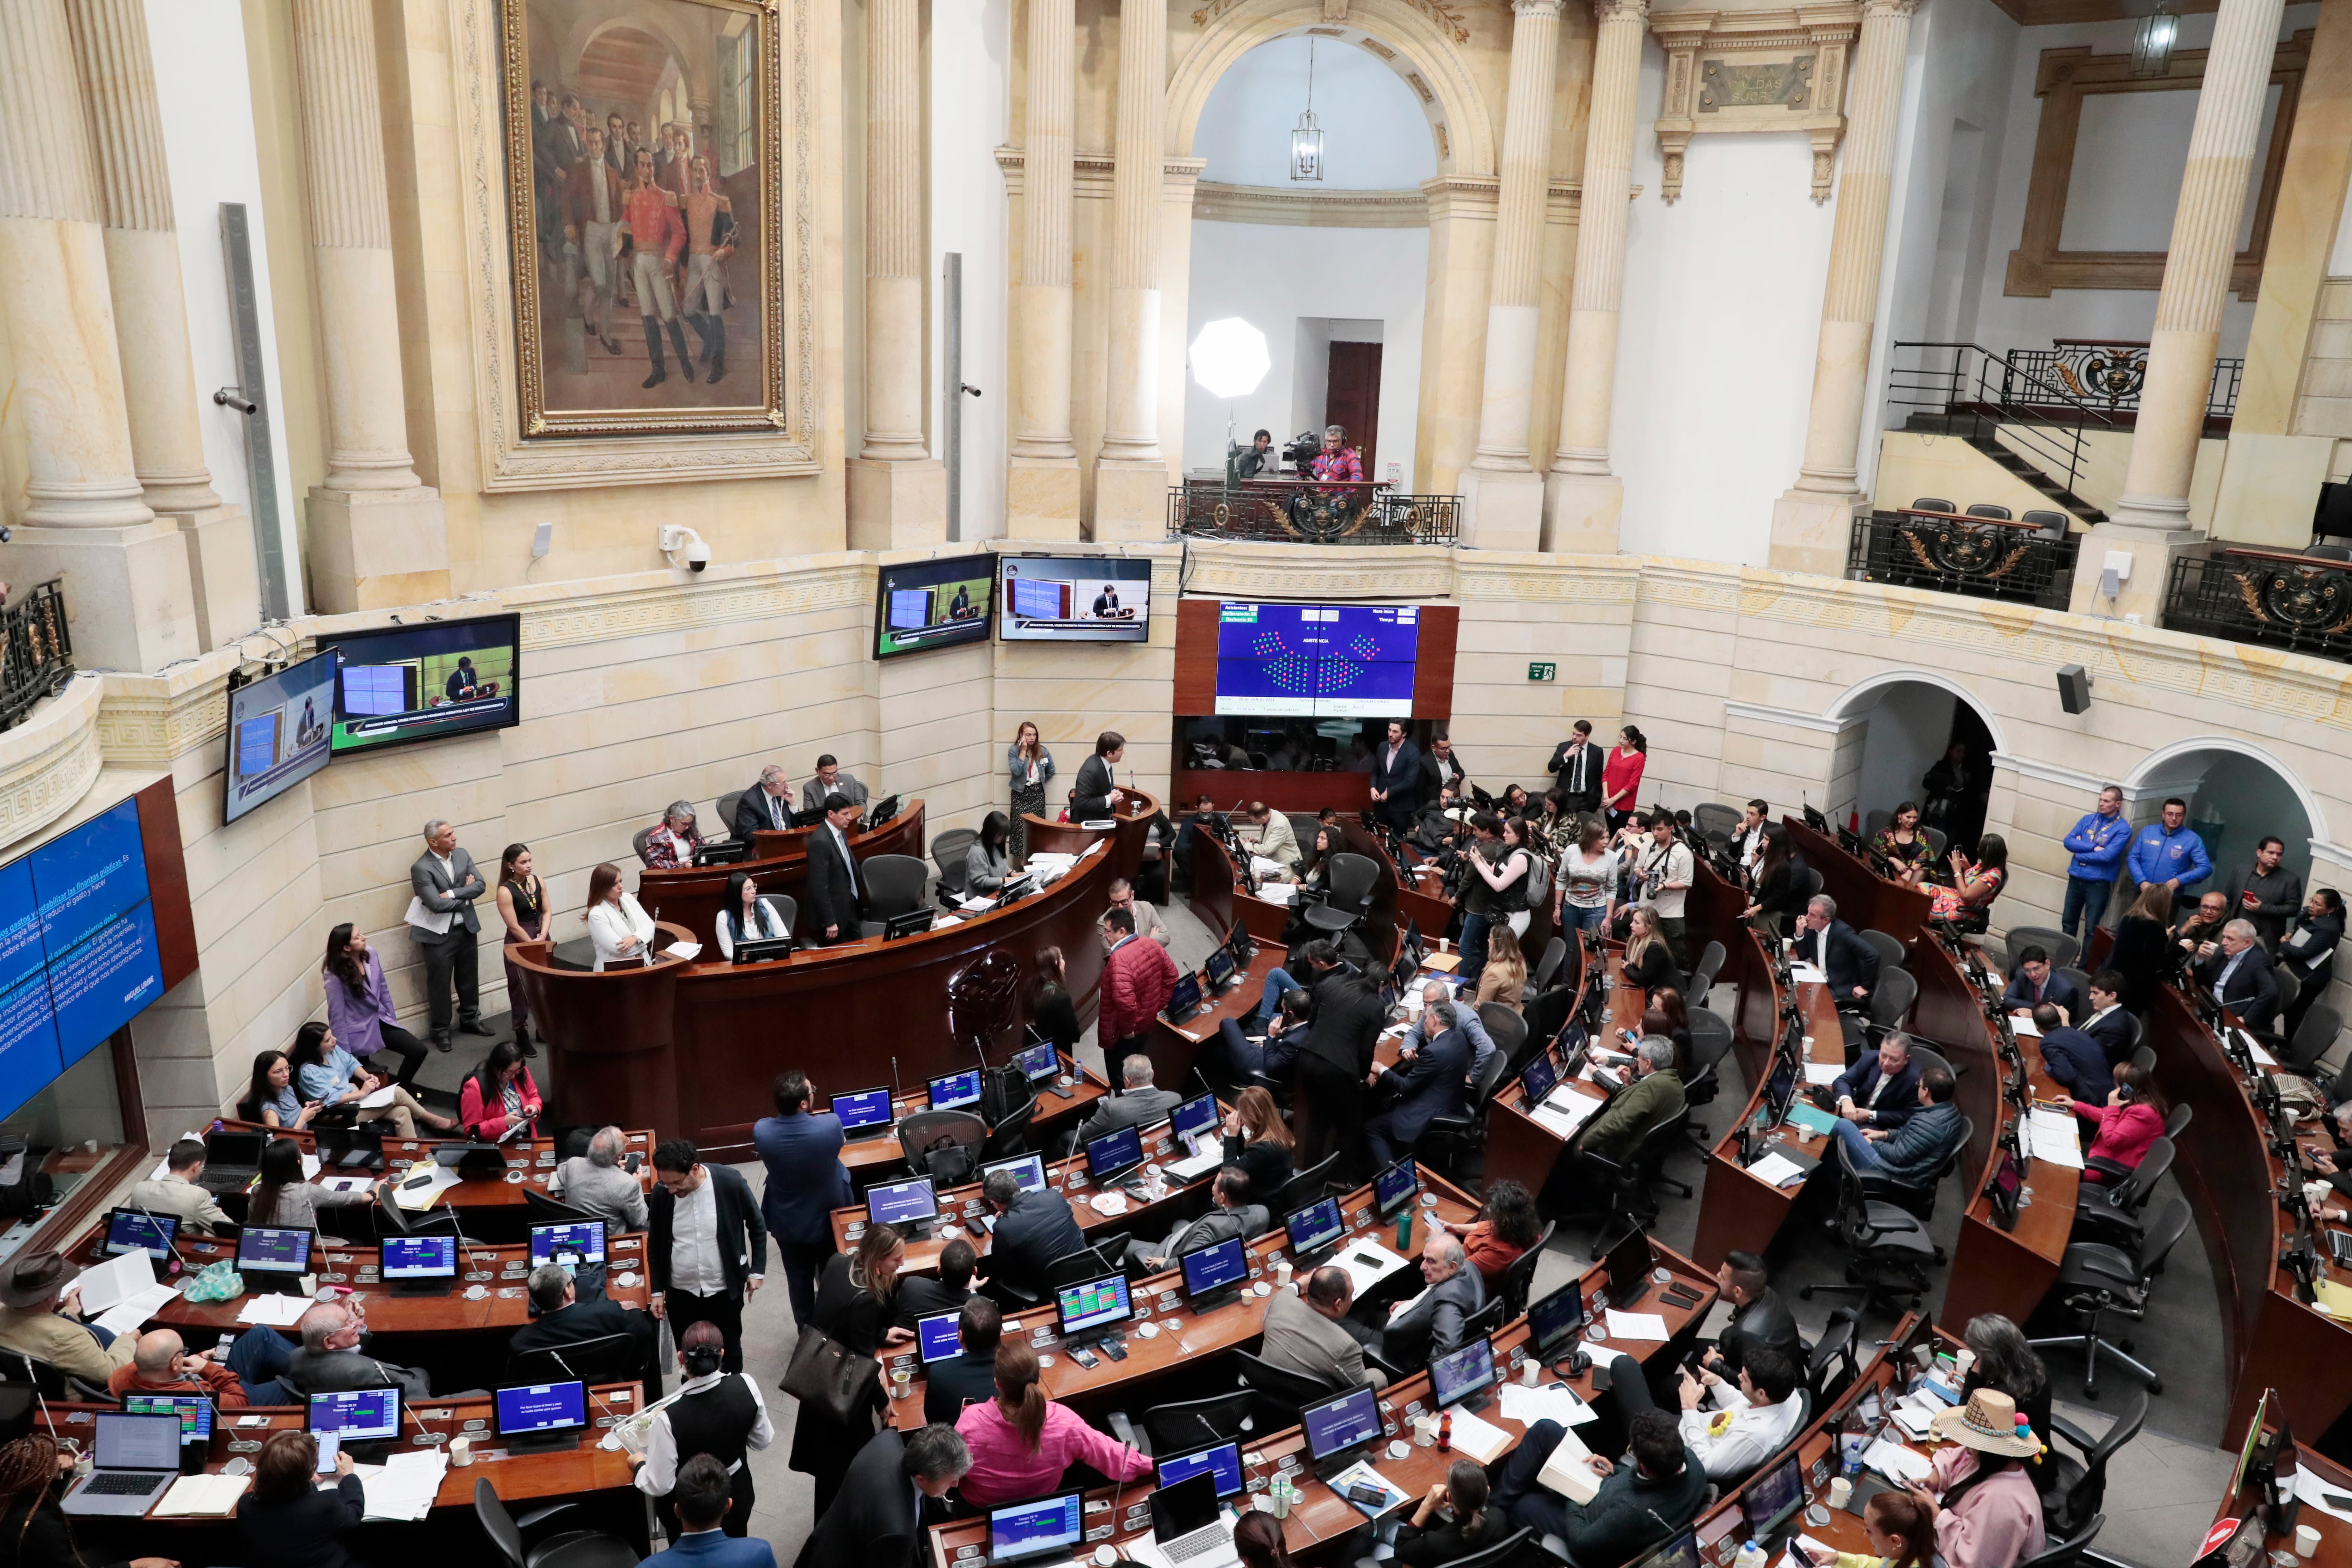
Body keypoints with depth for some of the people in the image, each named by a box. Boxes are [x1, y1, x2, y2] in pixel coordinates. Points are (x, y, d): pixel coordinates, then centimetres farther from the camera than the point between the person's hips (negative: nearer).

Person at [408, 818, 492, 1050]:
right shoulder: (421, 869, -18)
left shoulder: (462, 854, 1)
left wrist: (452, 894, -19)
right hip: (439, 935, -6)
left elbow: (480, 886, -6)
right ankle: (440, 1030, 20)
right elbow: (436, 904, -25)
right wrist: (465, 893, -12)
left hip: (467, 928, 6)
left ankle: (470, 1019, 35)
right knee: (440, 984, 7)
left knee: (469, 978, 18)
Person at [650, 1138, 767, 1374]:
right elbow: (655, 1244, 2)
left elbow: (757, 1226, -4)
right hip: (680, 1293, 1)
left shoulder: (730, 1182, -21)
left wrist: (758, 1270, -2)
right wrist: (657, 1290, 3)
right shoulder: (661, 1193, -15)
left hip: (725, 1290, -1)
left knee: (729, 1352, 17)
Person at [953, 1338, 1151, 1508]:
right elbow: (1110, 1455, -21)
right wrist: (1151, 1464, -7)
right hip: (1044, 1503, 2)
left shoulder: (971, 1423, -38)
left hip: (982, 1507, -2)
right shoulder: (1062, 1421, -34)